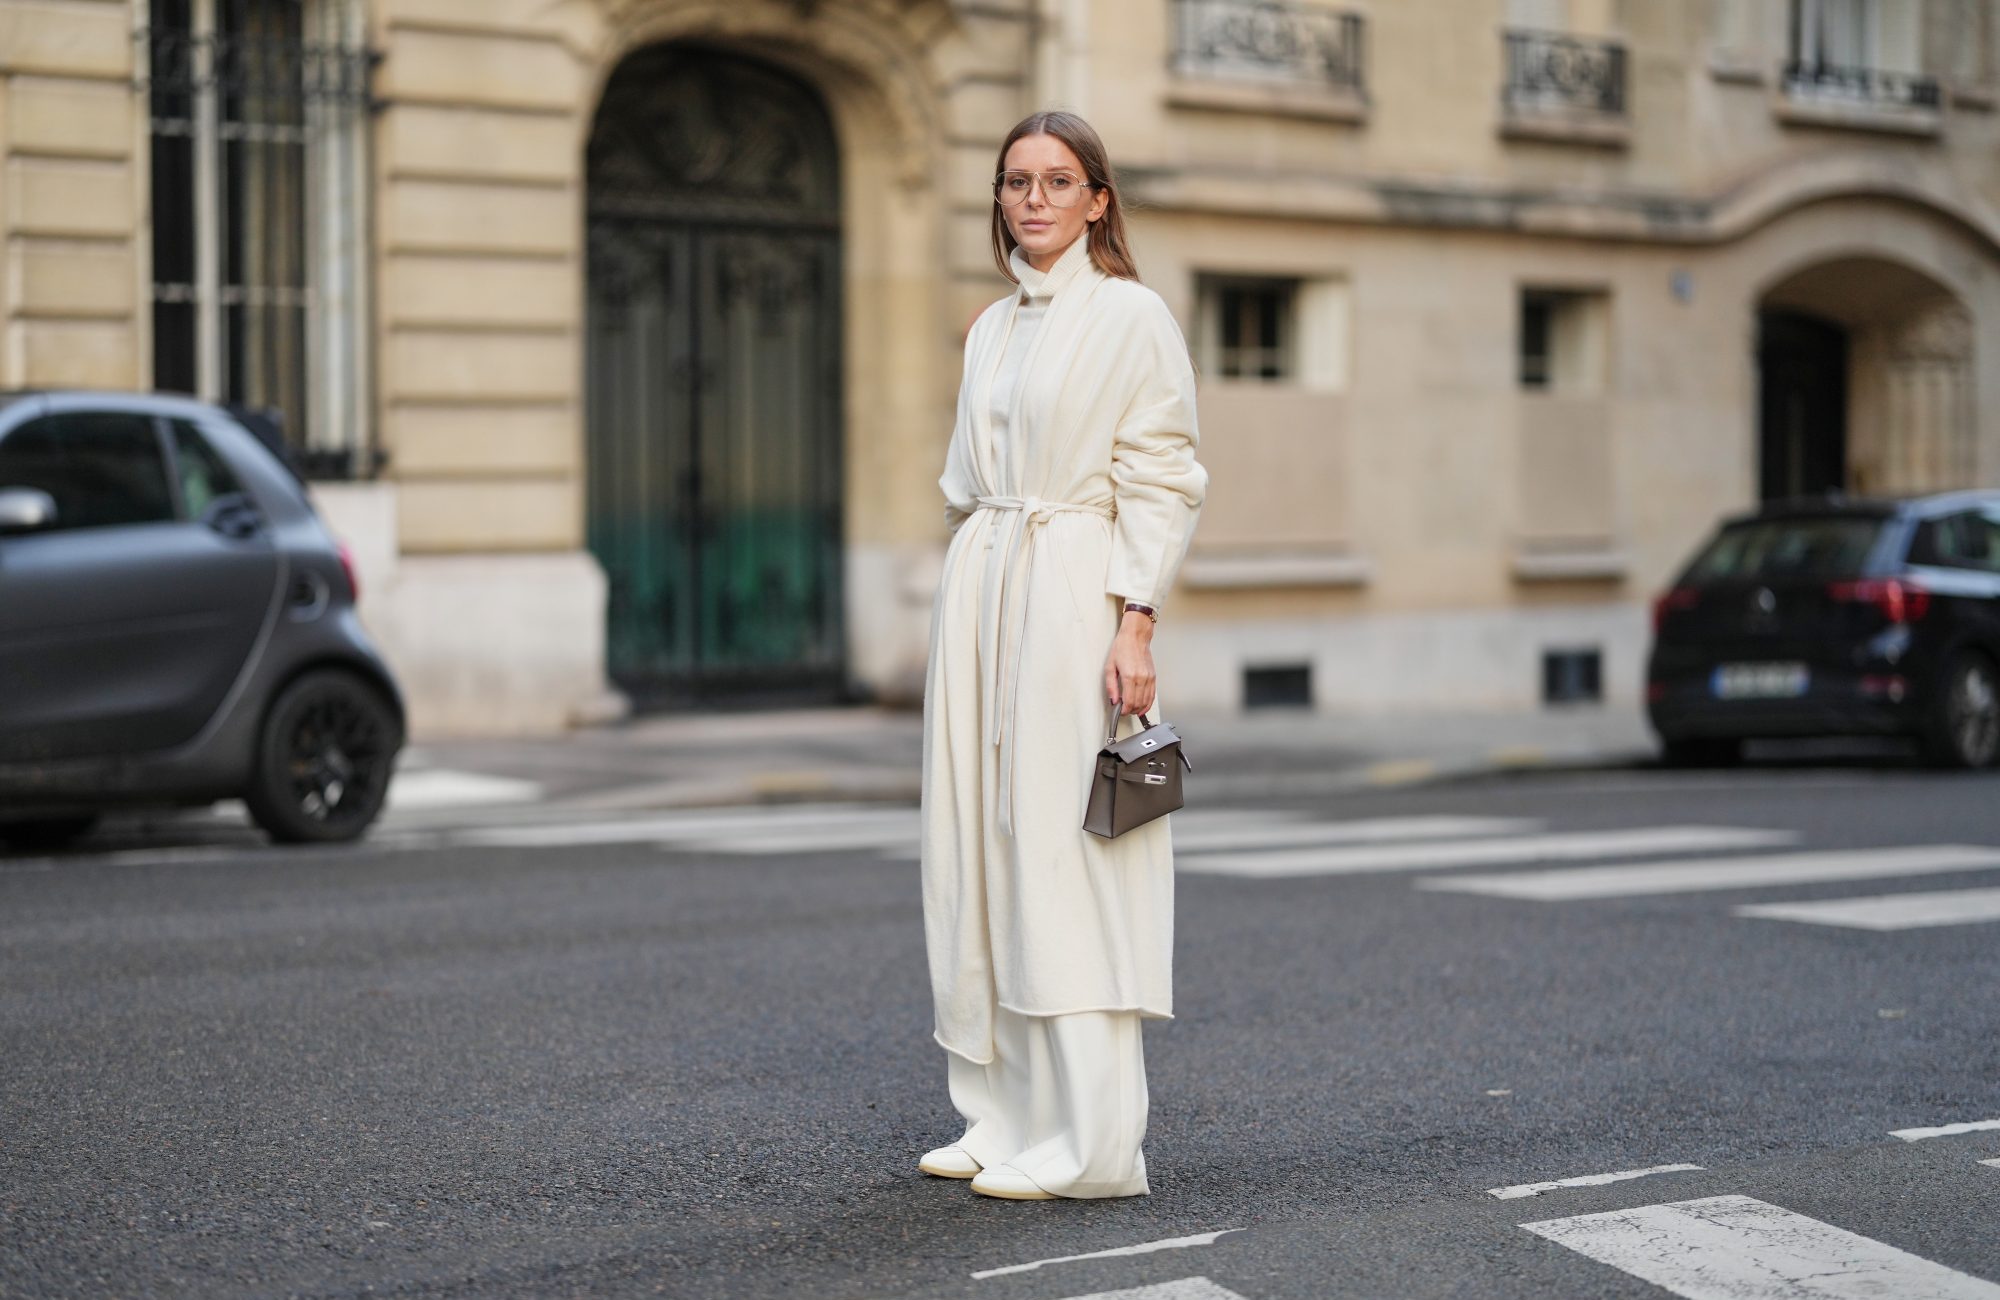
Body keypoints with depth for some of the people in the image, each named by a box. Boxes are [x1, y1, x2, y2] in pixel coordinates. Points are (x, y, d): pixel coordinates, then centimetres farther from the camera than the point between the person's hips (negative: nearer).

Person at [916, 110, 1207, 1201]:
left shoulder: (1131, 315, -4)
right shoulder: (991, 328, 16)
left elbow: (1160, 484, -8)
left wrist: (1136, 624, -17)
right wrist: (968, 604, 16)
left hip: (1075, 595, -7)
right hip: (978, 591, 7)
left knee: (1066, 855, -9)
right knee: (980, 850, 7)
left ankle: (1090, 1143, -5)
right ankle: (1006, 1116, 15)